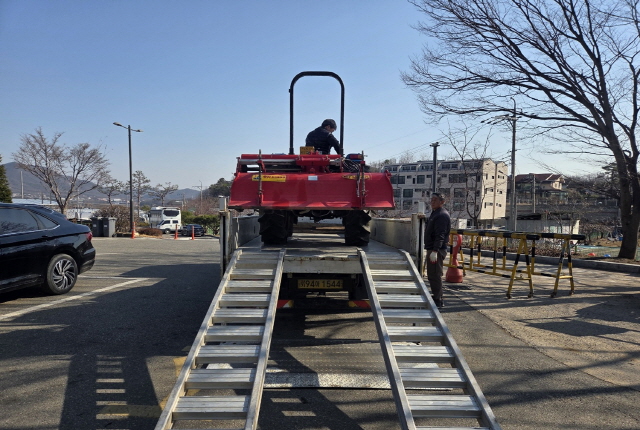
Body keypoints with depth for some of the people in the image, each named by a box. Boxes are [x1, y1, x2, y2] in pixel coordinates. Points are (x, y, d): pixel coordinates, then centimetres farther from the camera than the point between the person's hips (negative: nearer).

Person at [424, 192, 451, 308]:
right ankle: (436, 296, 28)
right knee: (431, 275, 17)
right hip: (432, 249, 11)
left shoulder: (442, 215, -15)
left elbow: (440, 235, -24)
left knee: (435, 275, -6)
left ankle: (438, 300, 0)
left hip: (437, 250, -11)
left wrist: (435, 251, -30)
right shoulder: (435, 213, 19)